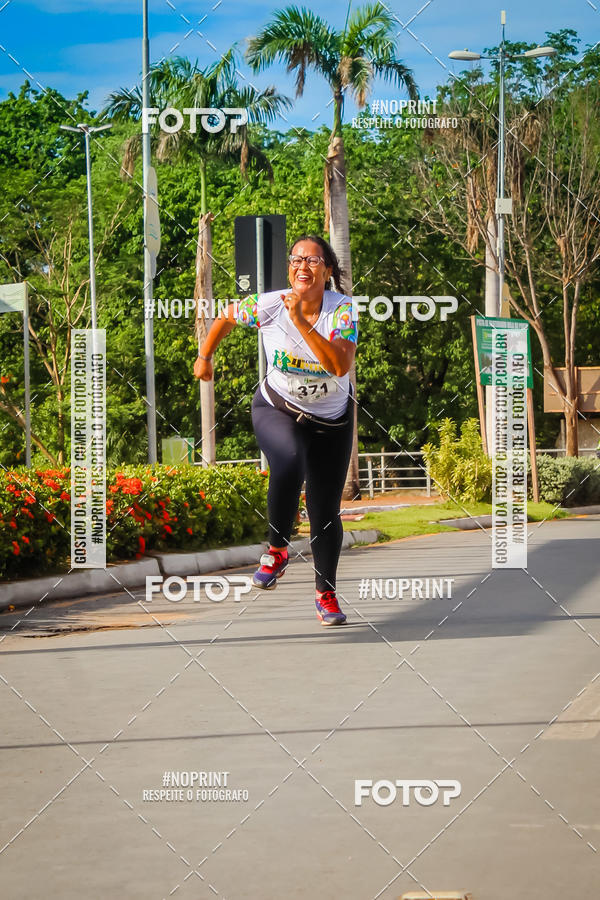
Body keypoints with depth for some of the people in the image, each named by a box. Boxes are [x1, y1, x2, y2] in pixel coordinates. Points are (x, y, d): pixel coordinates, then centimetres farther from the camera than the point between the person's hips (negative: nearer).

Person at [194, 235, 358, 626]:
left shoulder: (342, 309, -19)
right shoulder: (268, 305, -17)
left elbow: (341, 365, -34)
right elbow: (226, 317, 4)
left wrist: (301, 322, -38)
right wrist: (205, 356, 14)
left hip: (332, 420, 1)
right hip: (277, 409, -1)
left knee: (326, 511, 4)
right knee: (289, 462, -35)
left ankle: (326, 592, 25)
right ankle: (277, 550, -16)